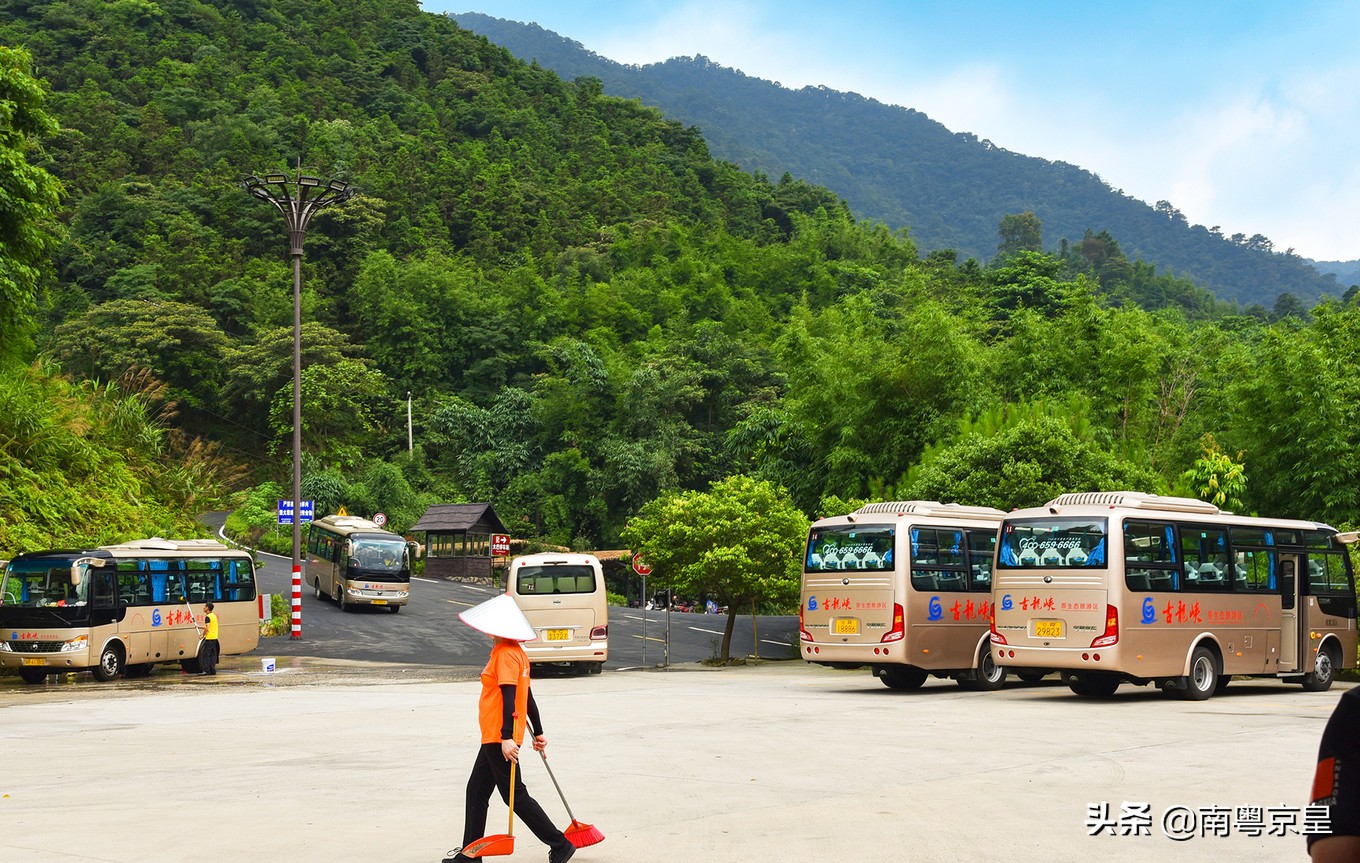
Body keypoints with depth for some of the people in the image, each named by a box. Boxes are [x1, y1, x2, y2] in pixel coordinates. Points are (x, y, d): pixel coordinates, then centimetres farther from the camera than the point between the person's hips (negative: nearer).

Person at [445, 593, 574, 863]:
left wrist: (507, 737, -31)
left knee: (515, 795, -4)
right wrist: (538, 732, 23)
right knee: (476, 790, 15)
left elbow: (509, 697, -25)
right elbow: (527, 698, 19)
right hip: (494, 737, 10)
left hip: (500, 739, -10)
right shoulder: (518, 653, 13)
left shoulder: (506, 654, -17)